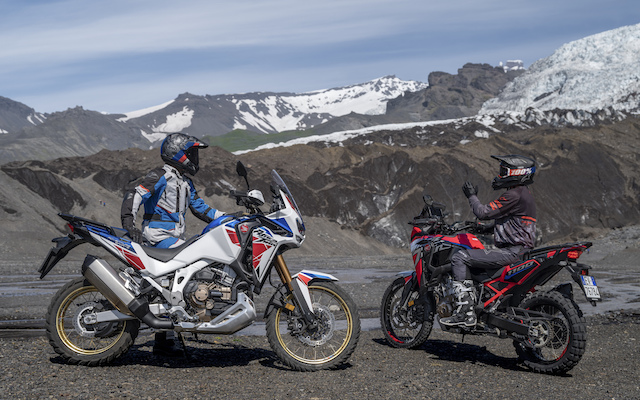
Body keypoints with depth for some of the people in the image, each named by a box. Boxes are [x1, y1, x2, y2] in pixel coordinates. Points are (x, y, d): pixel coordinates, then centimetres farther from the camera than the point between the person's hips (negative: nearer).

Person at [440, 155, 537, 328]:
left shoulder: (514, 195, -15)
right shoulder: (524, 193, 19)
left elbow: (484, 212, -18)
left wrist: (472, 196, 0)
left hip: (512, 251, -11)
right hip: (520, 249, 11)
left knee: (460, 258, -16)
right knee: (470, 255, 27)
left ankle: (465, 312, -22)